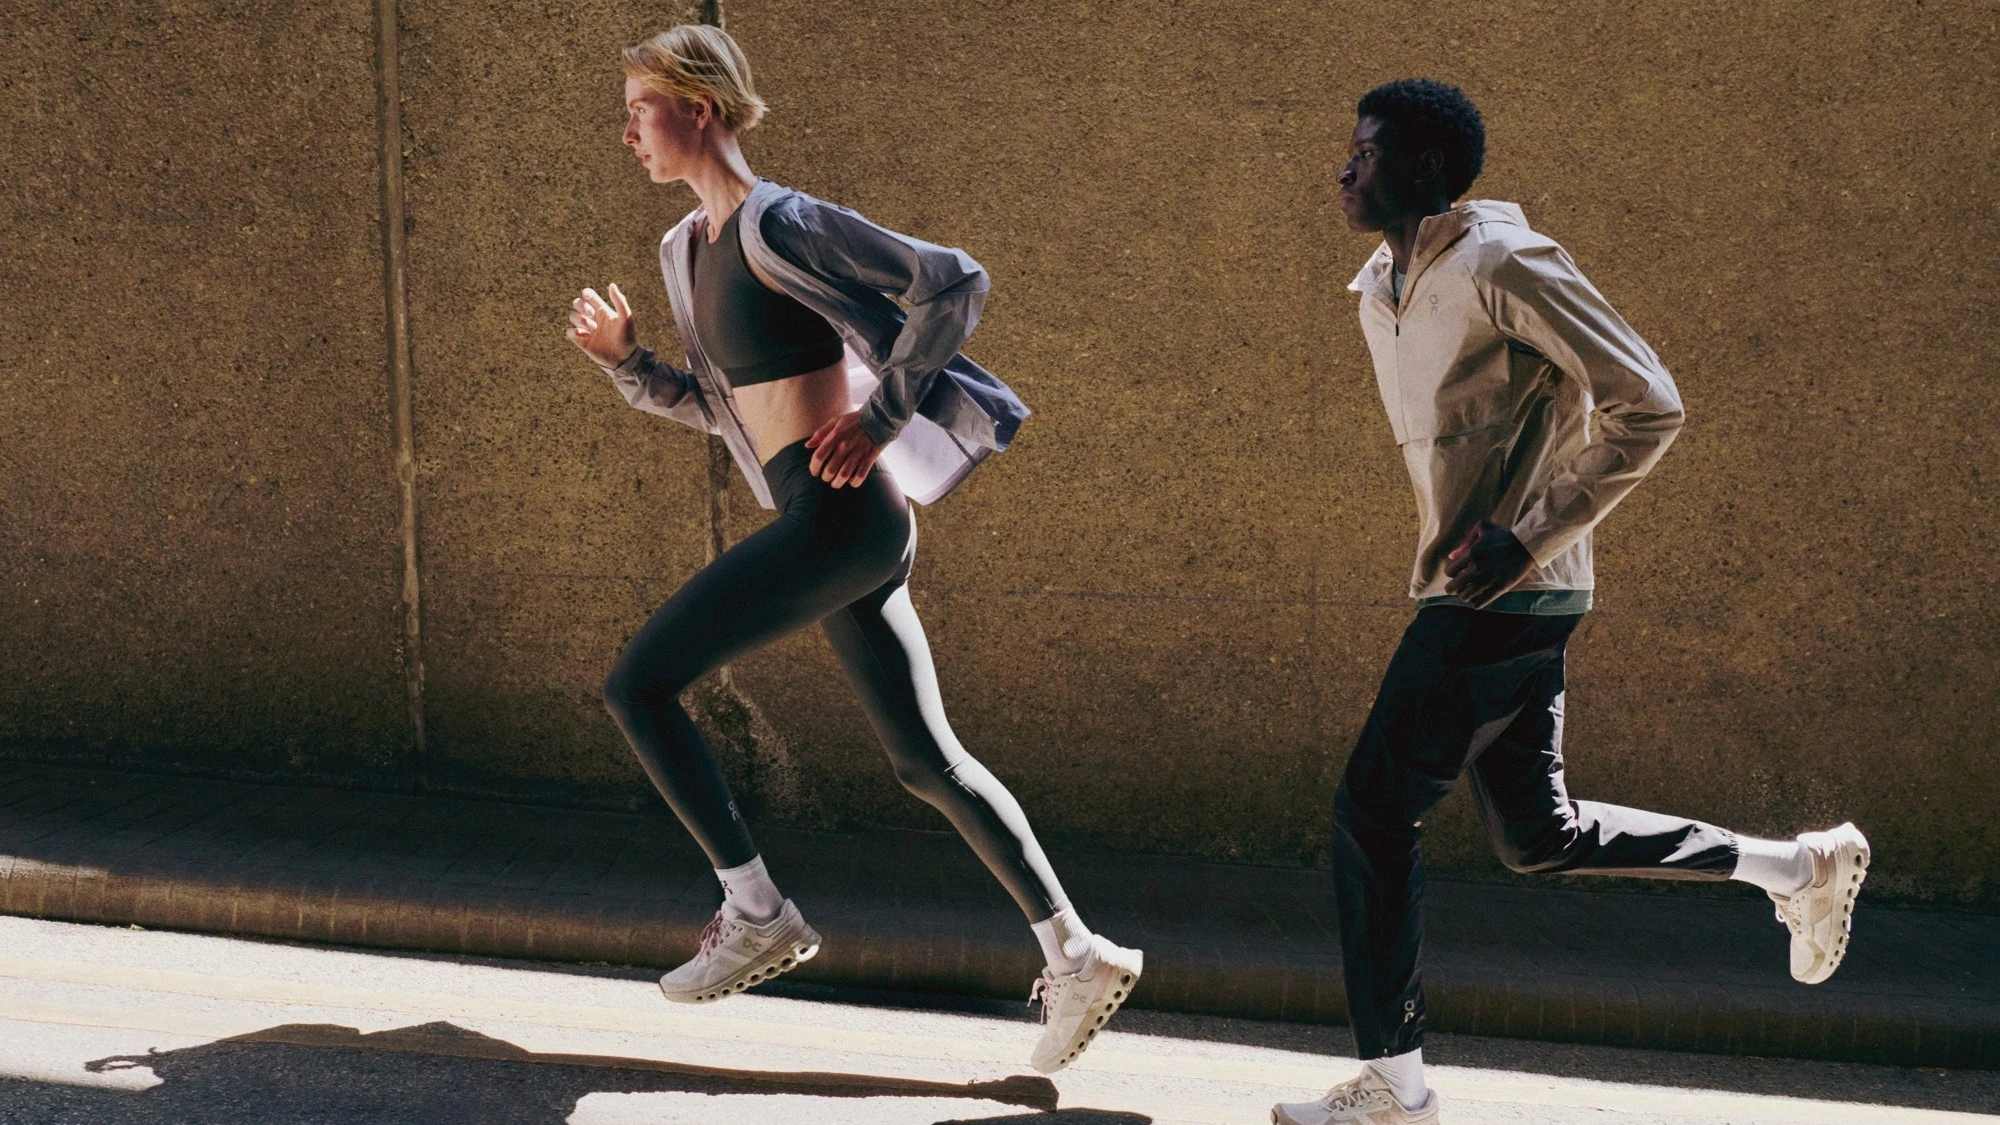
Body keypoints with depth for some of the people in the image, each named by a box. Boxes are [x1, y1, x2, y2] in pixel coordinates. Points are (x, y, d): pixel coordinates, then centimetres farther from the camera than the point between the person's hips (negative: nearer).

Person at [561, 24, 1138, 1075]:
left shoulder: (779, 225, -11)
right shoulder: (690, 251, 17)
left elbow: (954, 282, -15)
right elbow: (722, 408, 25)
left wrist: (879, 415, -16)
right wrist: (623, 360, 10)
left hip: (838, 514, -10)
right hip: (843, 529, 10)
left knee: (637, 684, -7)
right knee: (925, 760, 11)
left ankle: (756, 911, -1)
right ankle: (1077, 954, 14)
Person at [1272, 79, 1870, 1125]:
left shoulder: (1505, 265, -14)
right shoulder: (1379, 290, 14)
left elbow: (1647, 404, -15)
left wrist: (1530, 540, -19)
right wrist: (1452, 545, 13)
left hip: (1505, 594, -10)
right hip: (1470, 592, 10)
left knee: (1372, 810, -7)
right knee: (1536, 834, 14)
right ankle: (1799, 867, 25)